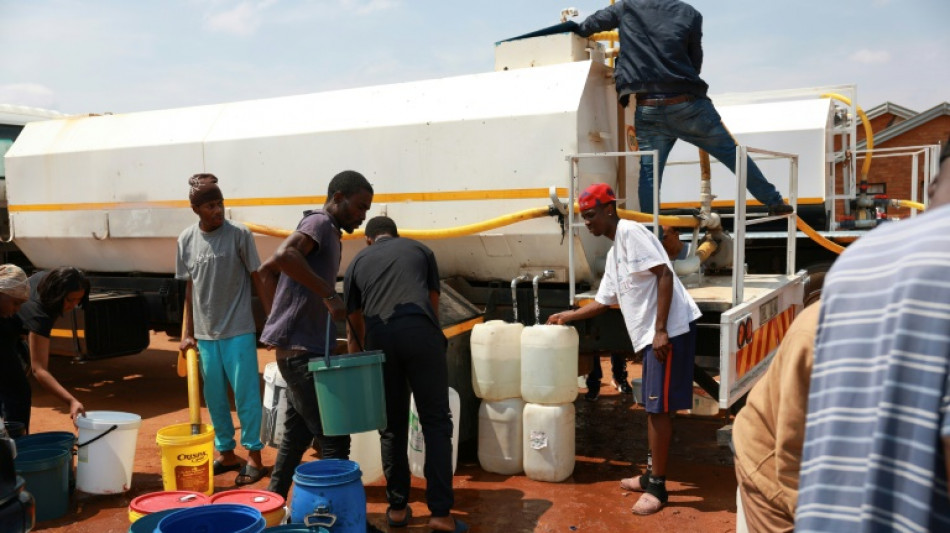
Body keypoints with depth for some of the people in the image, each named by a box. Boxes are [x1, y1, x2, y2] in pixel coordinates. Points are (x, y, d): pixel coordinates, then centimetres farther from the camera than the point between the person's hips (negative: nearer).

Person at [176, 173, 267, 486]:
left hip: (239, 331, -4)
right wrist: (188, 333, 11)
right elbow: (190, 288, 10)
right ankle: (226, 453, 26)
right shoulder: (186, 240, 4)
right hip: (205, 334, 4)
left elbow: (257, 278, -4)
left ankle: (254, 456, 11)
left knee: (246, 395, 0)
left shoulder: (239, 234, -8)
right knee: (214, 398, 12)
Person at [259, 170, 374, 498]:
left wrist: (277, 316, 19)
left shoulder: (327, 233, 17)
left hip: (299, 348, 10)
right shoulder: (320, 223, -11)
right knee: (334, 439, -6)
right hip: (302, 350, -10)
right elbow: (284, 255, -32)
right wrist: (328, 293, -28)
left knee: (298, 434, 17)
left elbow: (268, 270, 23)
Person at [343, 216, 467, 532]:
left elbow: (354, 321, 28)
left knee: (392, 426, 13)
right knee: (436, 422, 4)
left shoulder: (358, 261, 27)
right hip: (421, 331, -1)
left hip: (379, 337, 1)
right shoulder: (420, 249, 26)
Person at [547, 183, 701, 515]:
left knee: (659, 408, -5)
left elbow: (664, 275, -19)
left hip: (671, 329, -10)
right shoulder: (613, 253, 19)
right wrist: (567, 316, 28)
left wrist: (661, 330, -22)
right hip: (650, 334, 10)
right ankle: (653, 477, 27)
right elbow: (602, 302, 29)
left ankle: (657, 487, 5)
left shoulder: (631, 232, -10)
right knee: (653, 406, 15)